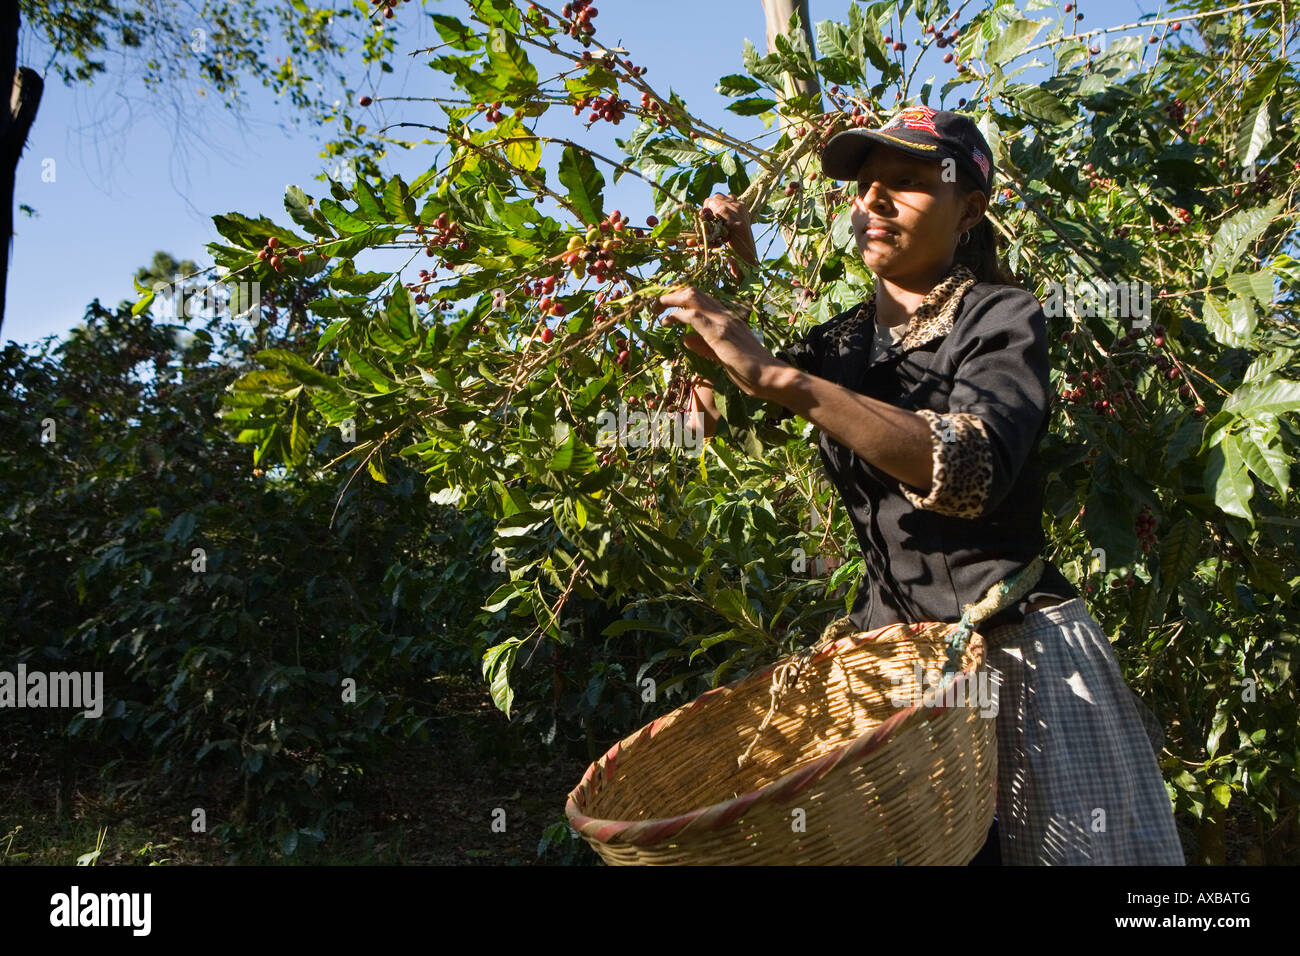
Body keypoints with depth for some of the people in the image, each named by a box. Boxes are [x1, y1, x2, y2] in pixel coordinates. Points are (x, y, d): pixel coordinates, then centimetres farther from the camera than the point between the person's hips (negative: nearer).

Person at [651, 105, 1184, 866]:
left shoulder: (1003, 318, -9)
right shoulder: (842, 341, 8)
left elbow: (970, 470, -29)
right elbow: (722, 417, 10)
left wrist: (779, 376, -35)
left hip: (1014, 645, -4)